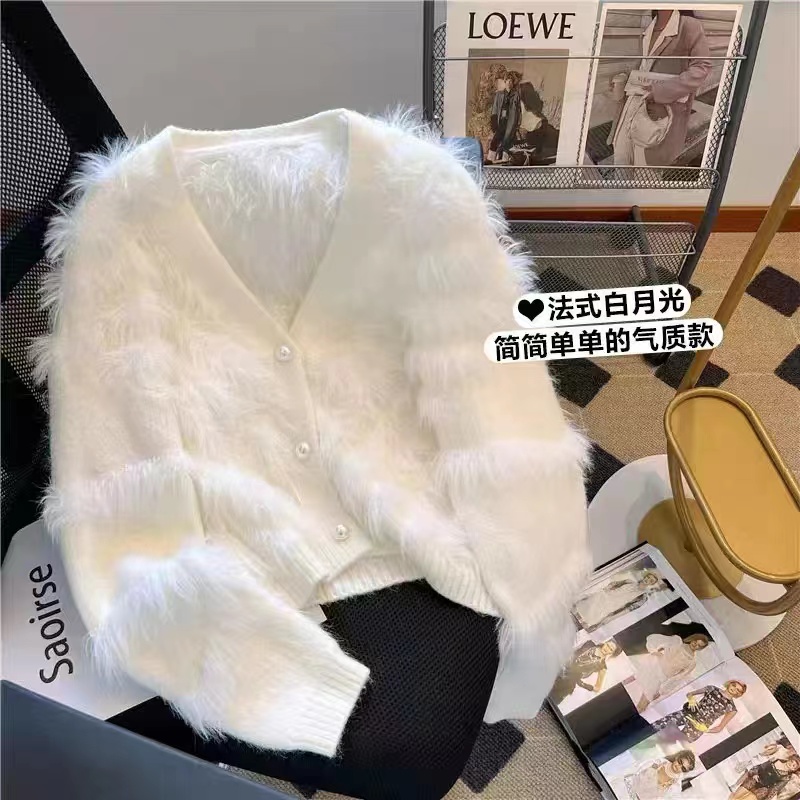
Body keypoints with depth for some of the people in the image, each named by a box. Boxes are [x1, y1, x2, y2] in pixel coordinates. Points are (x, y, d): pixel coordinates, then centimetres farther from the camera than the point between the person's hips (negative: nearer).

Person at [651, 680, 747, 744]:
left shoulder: (731, 708, 7)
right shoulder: (713, 689, 14)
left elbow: (720, 728, 7)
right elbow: (689, 694, 18)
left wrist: (705, 730, -10)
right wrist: (691, 700, -6)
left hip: (697, 727, -2)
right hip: (686, 714, 2)